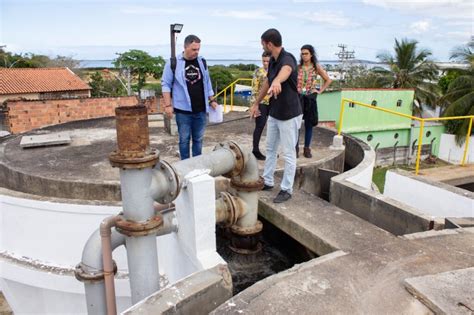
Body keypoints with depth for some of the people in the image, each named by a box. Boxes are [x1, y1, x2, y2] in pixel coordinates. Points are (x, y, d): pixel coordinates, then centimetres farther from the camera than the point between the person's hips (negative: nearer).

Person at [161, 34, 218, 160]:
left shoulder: (202, 62, 8)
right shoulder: (173, 63, -5)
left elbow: (207, 83, 17)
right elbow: (166, 84, -4)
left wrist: (212, 100, 13)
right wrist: (168, 105, -9)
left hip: (200, 110, 4)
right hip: (183, 110, -4)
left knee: (198, 139, 11)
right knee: (184, 139, 5)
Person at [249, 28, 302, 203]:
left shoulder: (287, 59, -24)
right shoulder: (272, 61, 4)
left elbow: (286, 70, -49)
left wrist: (277, 81, -72)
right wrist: (256, 103, 26)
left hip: (289, 115, -9)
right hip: (274, 113, 9)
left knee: (288, 154, 2)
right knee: (270, 149, 18)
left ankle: (286, 189, 15)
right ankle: (267, 182, 33)